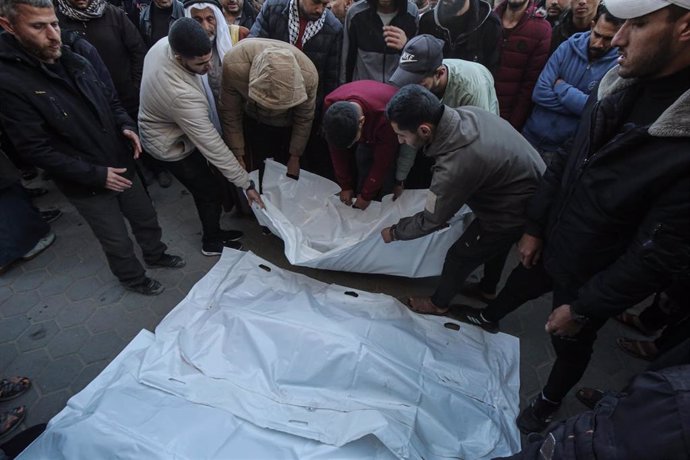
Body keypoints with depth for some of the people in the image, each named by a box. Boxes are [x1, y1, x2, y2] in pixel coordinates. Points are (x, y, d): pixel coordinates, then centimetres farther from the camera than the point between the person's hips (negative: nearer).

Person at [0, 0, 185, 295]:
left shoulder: (73, 62, 0)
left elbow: (109, 99, 14)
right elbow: (35, 149, -20)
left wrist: (126, 125, -7)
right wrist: (97, 175, -23)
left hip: (122, 165, 6)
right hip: (87, 184, -6)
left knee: (146, 218, 22)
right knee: (118, 241, 11)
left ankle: (155, 255, 49)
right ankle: (133, 278, 38)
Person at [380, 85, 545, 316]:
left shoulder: (456, 165, -39)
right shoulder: (466, 113, -14)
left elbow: (431, 221, -22)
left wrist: (394, 232, -5)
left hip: (513, 212, -8)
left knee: (460, 256, 11)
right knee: (494, 246, 30)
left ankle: (439, 304, 37)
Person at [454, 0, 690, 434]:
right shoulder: (620, 87, -11)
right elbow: (565, 164, 0)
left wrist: (583, 308, -16)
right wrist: (535, 227, 3)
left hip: (592, 277, -5)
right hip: (552, 243, 5)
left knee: (571, 343, 21)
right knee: (519, 285, 30)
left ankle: (549, 402, 51)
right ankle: (489, 317, 63)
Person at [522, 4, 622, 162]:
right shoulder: (568, 47, -1)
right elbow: (539, 93, -9)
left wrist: (560, 86, -12)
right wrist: (578, 106, -16)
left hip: (566, 148, -2)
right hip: (531, 138, 3)